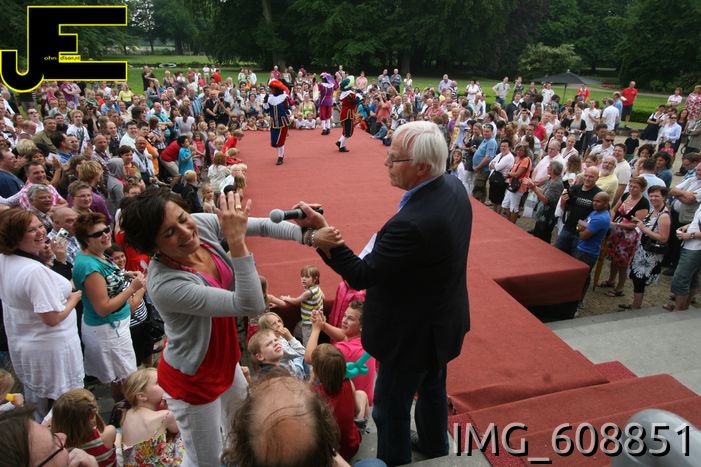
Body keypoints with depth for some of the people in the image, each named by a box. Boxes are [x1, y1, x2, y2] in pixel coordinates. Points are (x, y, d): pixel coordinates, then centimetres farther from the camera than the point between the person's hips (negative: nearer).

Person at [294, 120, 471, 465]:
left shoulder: (411, 223, -38)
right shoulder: (453, 186, -9)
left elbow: (360, 276, -29)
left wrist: (322, 232, -33)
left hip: (413, 334, -9)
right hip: (442, 320, 9)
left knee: (391, 407, 15)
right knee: (432, 388, 32)